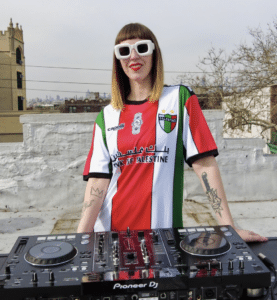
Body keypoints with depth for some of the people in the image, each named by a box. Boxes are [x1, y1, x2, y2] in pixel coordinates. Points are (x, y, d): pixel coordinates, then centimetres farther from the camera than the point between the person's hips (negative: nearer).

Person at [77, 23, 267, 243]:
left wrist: (229, 227, -11)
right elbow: (98, 180, -2)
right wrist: (81, 236, -14)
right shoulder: (106, 117, 6)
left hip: (163, 227, -2)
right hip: (109, 230, 2)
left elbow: (205, 164, -6)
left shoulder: (180, 99, 0)